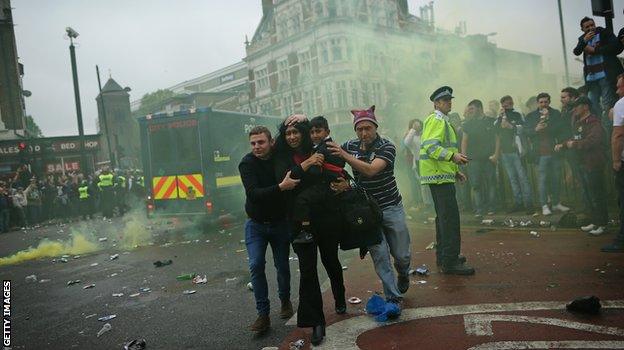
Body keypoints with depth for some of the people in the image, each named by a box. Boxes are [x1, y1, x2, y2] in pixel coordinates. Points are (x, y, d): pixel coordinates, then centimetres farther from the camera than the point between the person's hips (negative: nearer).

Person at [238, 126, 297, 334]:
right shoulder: (247, 164, -16)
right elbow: (253, 194, -28)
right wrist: (280, 187, -39)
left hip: (280, 223, 2)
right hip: (256, 224, -1)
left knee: (282, 266, 7)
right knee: (256, 265, -11)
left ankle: (285, 300, 34)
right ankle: (263, 314, 0)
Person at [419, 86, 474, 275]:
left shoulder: (443, 121, 23)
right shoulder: (436, 120, -10)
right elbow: (431, 147, -22)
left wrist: (455, 171, 24)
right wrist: (453, 156, -33)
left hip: (442, 174, 11)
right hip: (439, 175, -11)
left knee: (443, 216, 15)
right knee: (450, 217, -13)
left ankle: (443, 256, 24)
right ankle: (450, 262, -12)